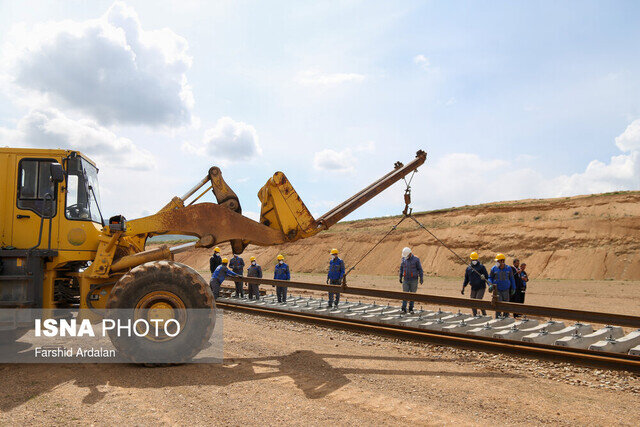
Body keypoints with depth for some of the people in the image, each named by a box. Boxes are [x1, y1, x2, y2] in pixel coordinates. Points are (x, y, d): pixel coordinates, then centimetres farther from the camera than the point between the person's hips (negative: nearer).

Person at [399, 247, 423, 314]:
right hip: (406, 280, 2)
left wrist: (421, 279, -11)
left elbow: (420, 269, -8)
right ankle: (404, 309, -4)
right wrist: (400, 277, 11)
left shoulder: (416, 259, -11)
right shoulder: (403, 259, 0)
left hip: (414, 280, -2)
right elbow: (401, 268, 10)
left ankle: (411, 309, 13)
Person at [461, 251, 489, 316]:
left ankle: (484, 314, 2)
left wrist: (484, 277, -26)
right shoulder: (468, 268, 10)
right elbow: (466, 279, 17)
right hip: (473, 288, 5)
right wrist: (463, 288, 12)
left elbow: (487, 276, -3)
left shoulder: (481, 266, -2)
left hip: (481, 288, -5)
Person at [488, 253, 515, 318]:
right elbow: (490, 278, 7)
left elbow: (511, 278, 13)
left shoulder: (508, 268, 2)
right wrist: (490, 285, -11)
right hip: (497, 290, -2)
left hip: (506, 290, 2)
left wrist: (513, 288, 11)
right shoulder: (494, 268, -1)